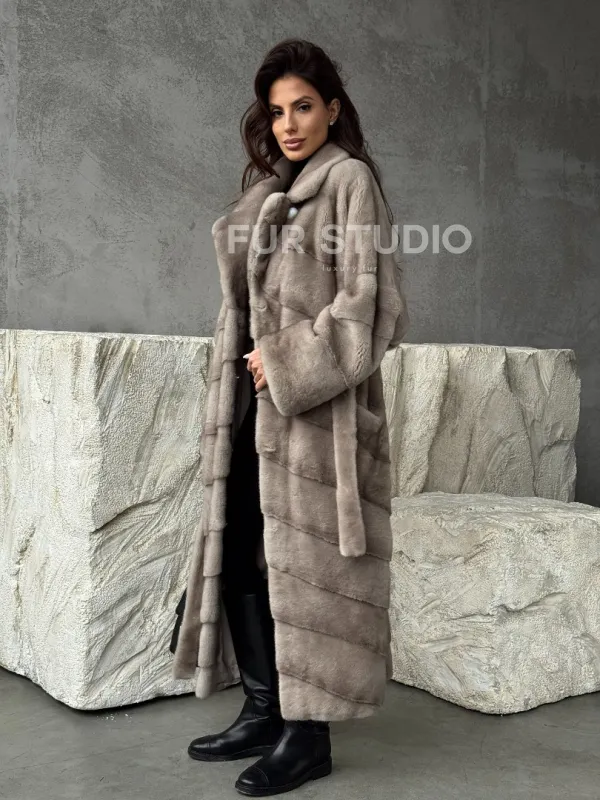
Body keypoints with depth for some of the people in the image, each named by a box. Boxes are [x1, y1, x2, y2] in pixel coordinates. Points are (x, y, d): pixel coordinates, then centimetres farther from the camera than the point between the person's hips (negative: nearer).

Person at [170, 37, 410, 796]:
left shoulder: (350, 178, -2)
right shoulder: (272, 190, 19)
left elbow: (366, 299, -11)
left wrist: (289, 364, -14)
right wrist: (254, 368, 12)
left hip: (317, 401, -8)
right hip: (260, 400, 8)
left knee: (303, 562, -4)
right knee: (237, 553, 7)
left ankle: (309, 733, 7)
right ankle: (263, 711, 19)